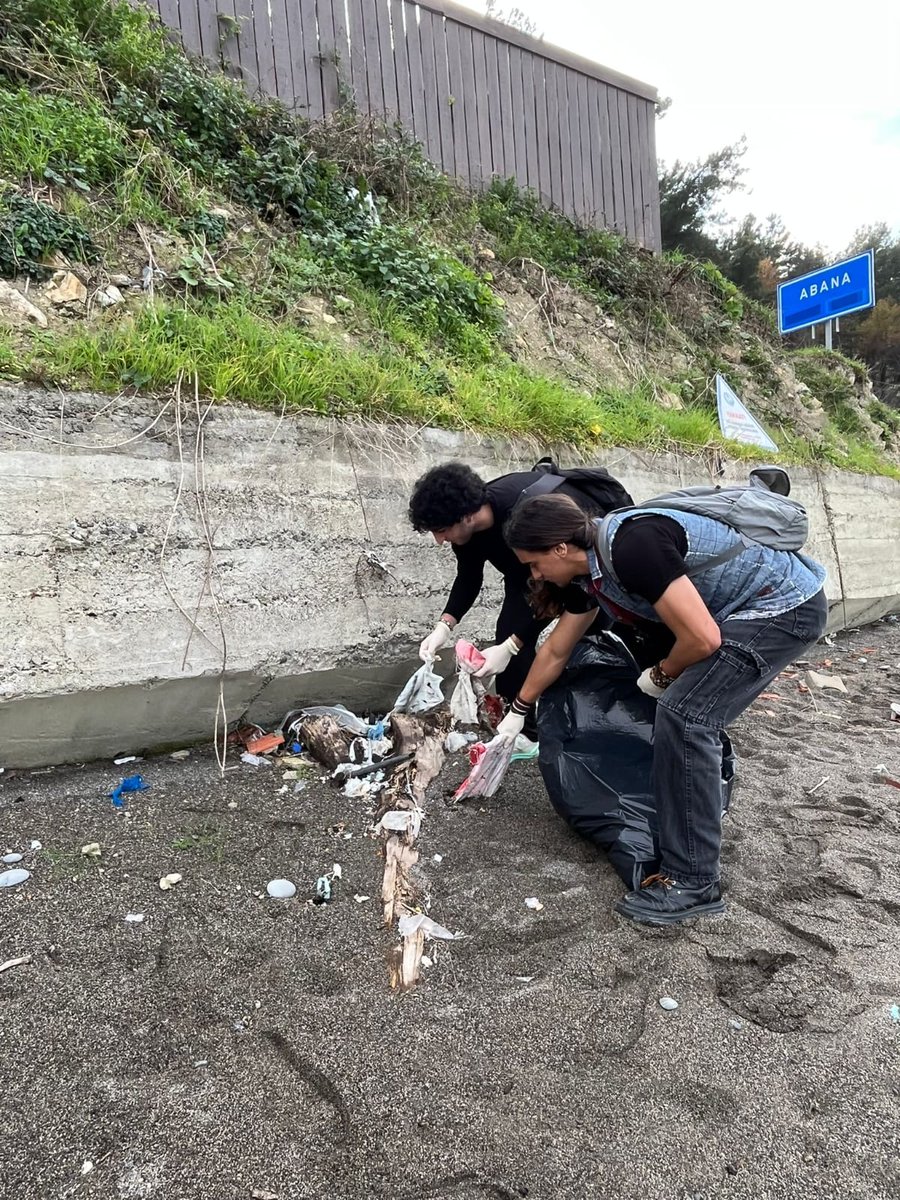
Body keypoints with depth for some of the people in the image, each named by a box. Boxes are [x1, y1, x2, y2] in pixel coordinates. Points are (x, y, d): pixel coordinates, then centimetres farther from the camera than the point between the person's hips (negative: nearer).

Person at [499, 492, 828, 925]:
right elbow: (556, 650, 14)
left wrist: (660, 676, -6)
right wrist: (517, 712, 25)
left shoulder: (633, 546, -28)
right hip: (747, 610, 9)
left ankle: (692, 881, -8)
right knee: (688, 710, 16)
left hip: (787, 604, -9)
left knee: (684, 715, -17)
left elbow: (702, 639, -27)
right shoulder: (587, 571, 1)